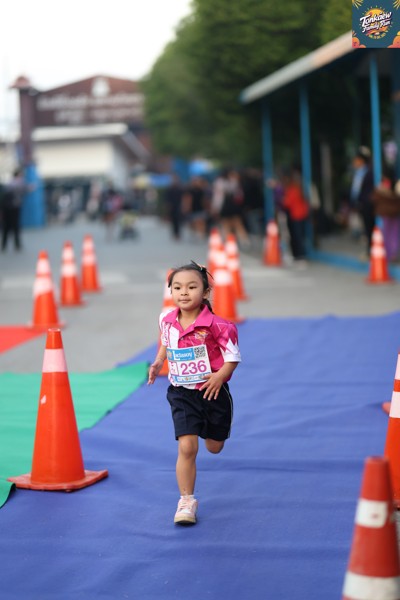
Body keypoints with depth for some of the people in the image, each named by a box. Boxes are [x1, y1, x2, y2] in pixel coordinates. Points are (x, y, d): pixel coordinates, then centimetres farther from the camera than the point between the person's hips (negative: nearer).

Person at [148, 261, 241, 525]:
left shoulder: (215, 325, -20)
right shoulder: (167, 321, -6)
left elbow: (233, 355, -12)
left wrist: (220, 376, -25)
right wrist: (158, 363, 5)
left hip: (212, 392, -1)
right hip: (182, 393, 1)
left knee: (214, 447, 17)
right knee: (186, 447, -11)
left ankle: (208, 428, 54)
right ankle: (187, 501, 1)